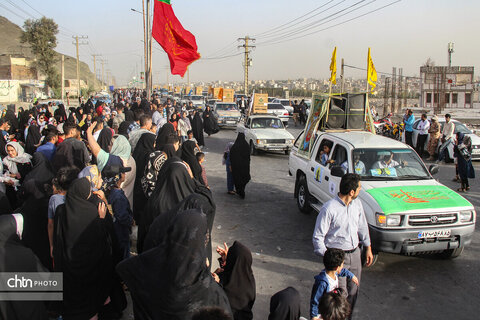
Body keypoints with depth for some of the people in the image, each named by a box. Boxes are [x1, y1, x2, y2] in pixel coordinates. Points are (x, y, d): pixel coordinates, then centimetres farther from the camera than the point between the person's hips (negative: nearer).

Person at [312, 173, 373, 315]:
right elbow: (318, 237, -14)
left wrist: (368, 247, 19)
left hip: (355, 253, 6)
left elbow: (362, 226, 18)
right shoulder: (329, 208, -20)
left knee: (353, 291, 15)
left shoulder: (357, 203, 1)